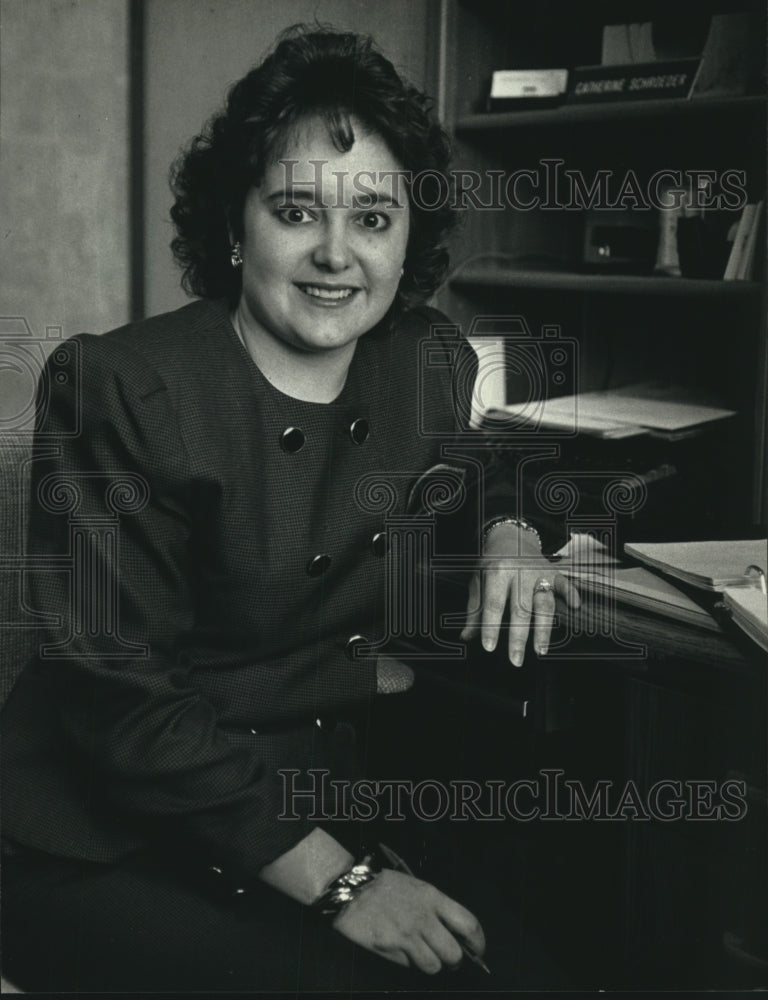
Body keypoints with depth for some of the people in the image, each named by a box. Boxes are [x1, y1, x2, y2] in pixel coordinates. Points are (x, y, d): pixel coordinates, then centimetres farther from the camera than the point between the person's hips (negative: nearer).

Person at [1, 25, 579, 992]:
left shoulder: (430, 365, 1)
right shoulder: (115, 392, -16)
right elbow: (124, 695, -20)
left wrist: (508, 533, -1)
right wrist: (337, 879, -25)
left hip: (311, 794, 5)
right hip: (95, 854, -5)